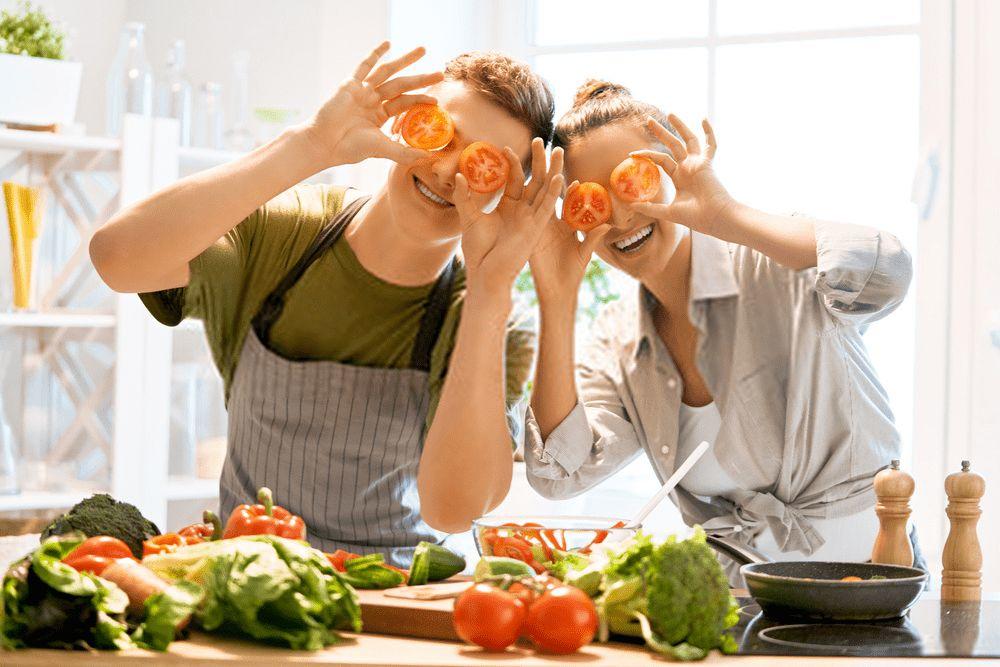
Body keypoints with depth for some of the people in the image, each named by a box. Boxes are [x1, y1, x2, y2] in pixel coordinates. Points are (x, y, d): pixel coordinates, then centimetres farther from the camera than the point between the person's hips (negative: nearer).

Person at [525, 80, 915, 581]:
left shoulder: (772, 271, -12)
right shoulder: (615, 343, 7)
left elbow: (886, 270, -34)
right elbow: (560, 473, -6)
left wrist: (726, 216, -32)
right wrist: (556, 300, -8)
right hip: (732, 592, 5)